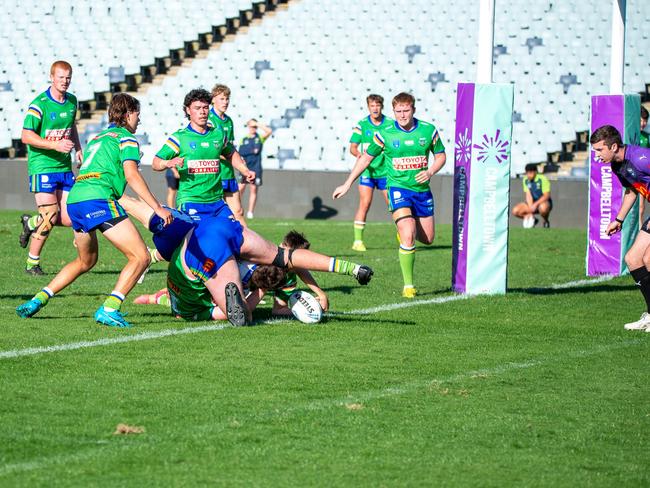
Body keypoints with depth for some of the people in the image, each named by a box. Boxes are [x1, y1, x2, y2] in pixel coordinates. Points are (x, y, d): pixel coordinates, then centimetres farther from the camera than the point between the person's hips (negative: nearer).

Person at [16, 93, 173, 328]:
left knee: (86, 261, 29)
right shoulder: (126, 138, 4)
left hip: (74, 200, 9)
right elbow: (132, 176, -10)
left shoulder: (97, 138, 29)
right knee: (140, 257, -7)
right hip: (98, 200, -9)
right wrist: (157, 207, -12)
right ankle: (109, 309, -18)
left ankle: (38, 300, 22)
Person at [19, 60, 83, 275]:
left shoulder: (72, 101, 9)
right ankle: (32, 263, 5)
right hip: (42, 166, -7)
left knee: (70, 219, 0)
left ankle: (31, 223, 27)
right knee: (50, 216, -11)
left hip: (65, 167, 7)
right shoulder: (39, 104, -13)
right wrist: (55, 145, -25)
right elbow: (26, 136, -16)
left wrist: (78, 148, 13)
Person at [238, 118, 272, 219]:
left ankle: (250, 212, 3)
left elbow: (269, 131, -9)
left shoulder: (260, 138, 7)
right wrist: (252, 151, -12)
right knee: (241, 188, -6)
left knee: (254, 189, 0)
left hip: (256, 168, 0)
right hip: (245, 167, 0)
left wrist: (258, 124, -7)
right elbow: (241, 152, -1)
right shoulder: (244, 139, 9)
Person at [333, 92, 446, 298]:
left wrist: (429, 172, -11)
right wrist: (347, 184, 6)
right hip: (398, 187, -4)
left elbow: (440, 155, 10)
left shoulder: (428, 130, -2)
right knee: (408, 237, -21)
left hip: (422, 189, 4)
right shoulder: (385, 134, -6)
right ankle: (408, 285, -11)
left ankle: (403, 228, 47)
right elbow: (366, 157, 6)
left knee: (427, 238, 12)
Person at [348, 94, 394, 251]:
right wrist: (358, 154, -23)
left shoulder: (391, 124, 0)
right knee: (364, 203, -12)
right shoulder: (361, 125, -1)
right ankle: (358, 240, -8)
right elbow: (353, 147, -2)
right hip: (367, 171, -1)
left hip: (386, 170, 1)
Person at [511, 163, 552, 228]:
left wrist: (535, 204, -32)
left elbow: (546, 195, -21)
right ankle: (533, 220, 10)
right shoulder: (525, 180, -3)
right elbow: (528, 195, -8)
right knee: (515, 211, -15)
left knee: (543, 208, -42)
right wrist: (530, 209, -19)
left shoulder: (542, 179, -18)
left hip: (544, 202, -5)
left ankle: (546, 221, -7)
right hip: (532, 203, 5)